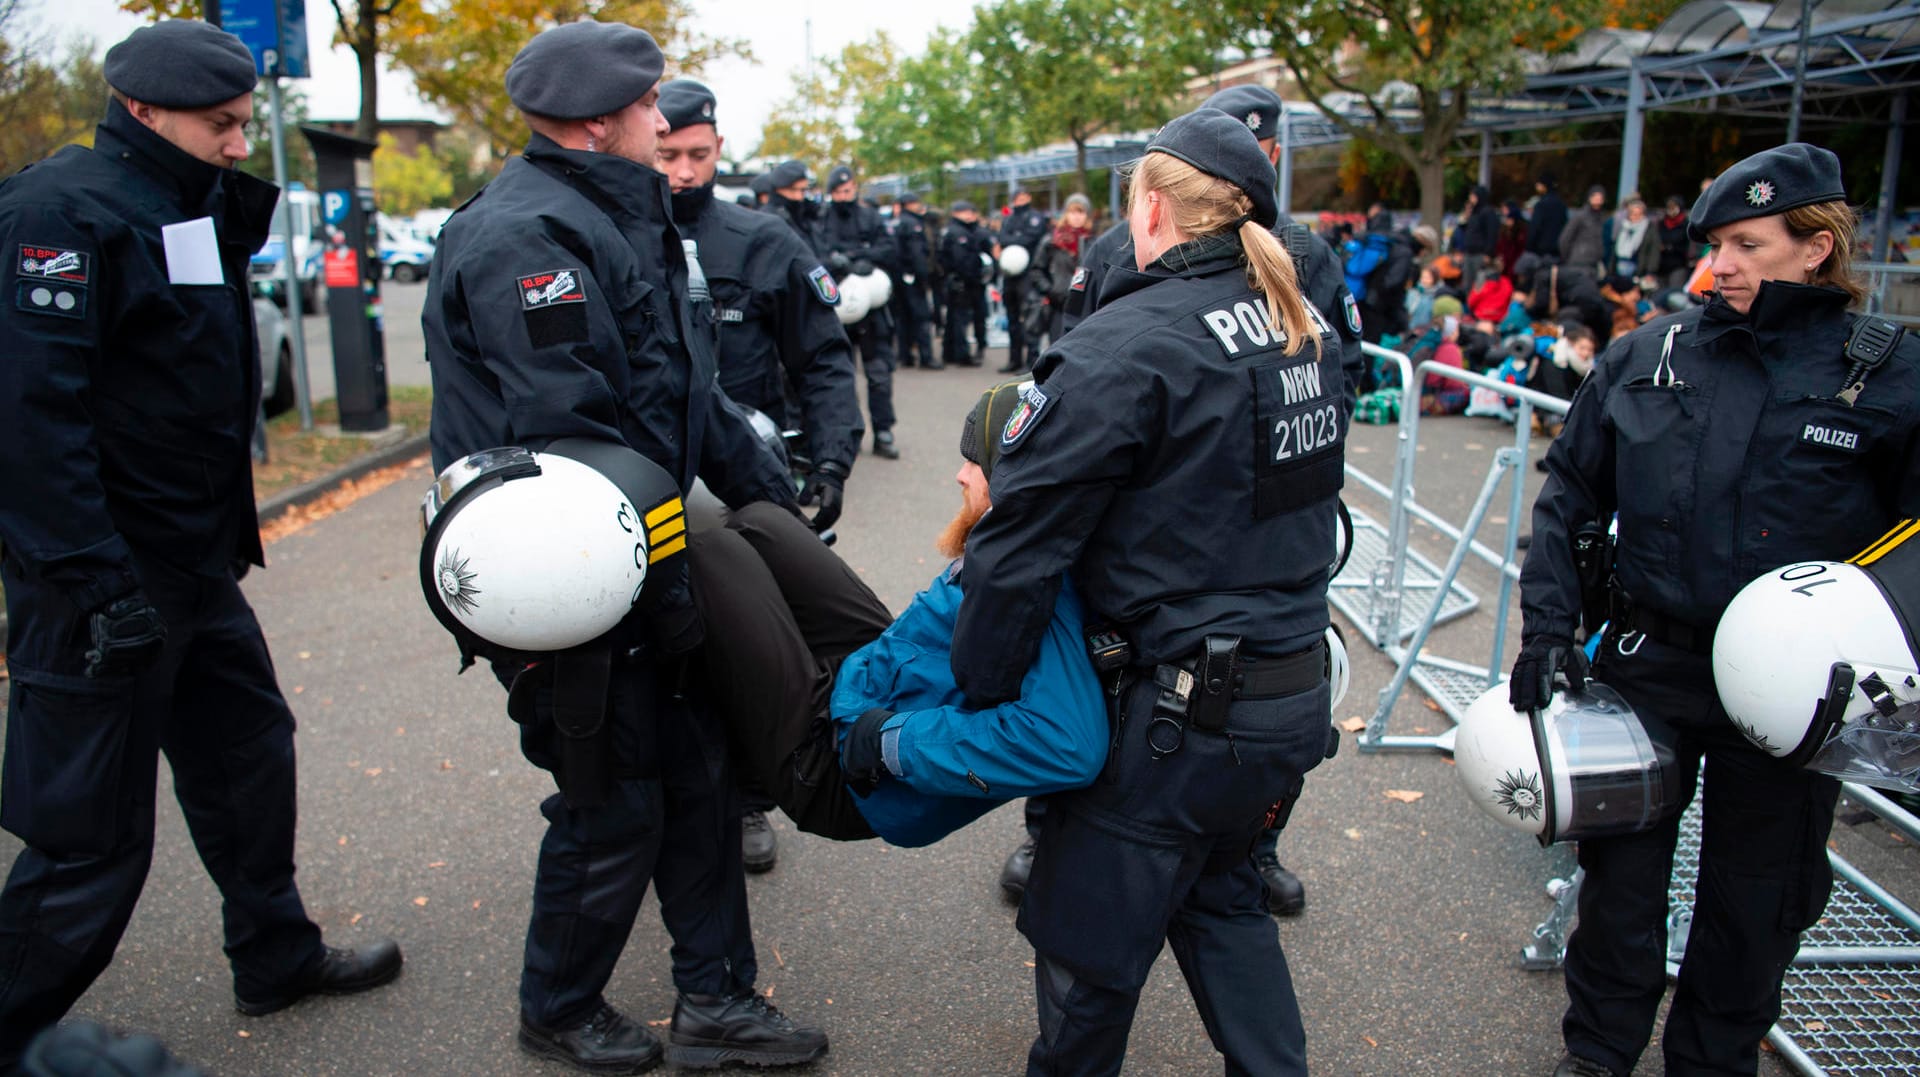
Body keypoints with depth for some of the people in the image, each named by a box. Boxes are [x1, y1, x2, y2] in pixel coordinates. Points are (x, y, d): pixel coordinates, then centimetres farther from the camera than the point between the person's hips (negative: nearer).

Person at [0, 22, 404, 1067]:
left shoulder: (188, 208, 14)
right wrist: (99, 586, -26)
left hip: (195, 565, 10)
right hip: (102, 585, -10)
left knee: (247, 755, 19)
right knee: (93, 836, -1)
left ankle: (277, 955, 37)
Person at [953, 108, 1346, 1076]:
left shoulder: (1126, 344, -18)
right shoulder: (1311, 335, 7)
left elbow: (1024, 535, -18)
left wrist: (975, 694, -9)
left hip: (1185, 713, -8)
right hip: (1297, 695, 9)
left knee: (1087, 946, 12)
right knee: (1219, 894, 29)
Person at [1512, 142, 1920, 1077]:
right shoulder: (1645, 357, -1)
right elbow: (1568, 498, 5)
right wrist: (1546, 631, -1)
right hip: (1649, 665, 1)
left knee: (1757, 895, 15)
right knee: (1620, 869, 14)